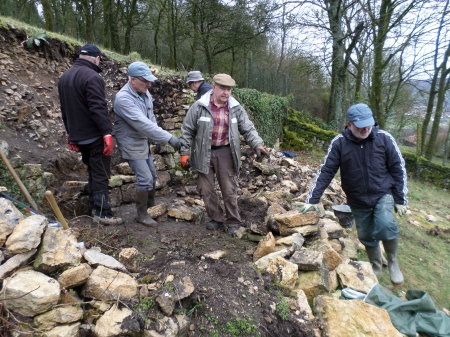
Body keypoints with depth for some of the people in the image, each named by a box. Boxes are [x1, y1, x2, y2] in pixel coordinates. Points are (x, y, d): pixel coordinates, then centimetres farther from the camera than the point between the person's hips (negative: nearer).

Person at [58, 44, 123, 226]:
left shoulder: (64, 77, 15)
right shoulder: (92, 76, -15)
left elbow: (65, 109, 18)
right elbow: (98, 108, -23)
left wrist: (71, 133, 23)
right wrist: (107, 132, -22)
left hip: (78, 135, 9)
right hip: (95, 135, -8)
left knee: (92, 171, 19)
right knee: (101, 174, -3)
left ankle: (94, 206, 26)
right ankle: (102, 212, 0)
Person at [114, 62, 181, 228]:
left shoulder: (145, 92, -1)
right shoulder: (123, 98, -26)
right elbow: (142, 123, -35)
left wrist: (157, 139, 3)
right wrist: (169, 138, -38)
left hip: (144, 142, 8)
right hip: (131, 144, -8)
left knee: (151, 176, 16)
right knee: (145, 178, -8)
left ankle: (151, 205, 38)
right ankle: (141, 214, 11)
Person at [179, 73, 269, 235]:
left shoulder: (236, 108, 0)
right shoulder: (199, 106, -5)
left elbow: (248, 129, 2)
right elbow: (187, 130, -1)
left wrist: (258, 145, -13)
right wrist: (184, 153, -4)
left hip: (225, 153, 0)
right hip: (204, 153, 0)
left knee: (229, 190, 5)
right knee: (206, 189, 8)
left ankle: (233, 222, 21)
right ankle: (216, 219, 27)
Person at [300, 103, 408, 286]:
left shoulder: (384, 139, -12)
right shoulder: (339, 143, -14)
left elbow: (398, 169, -4)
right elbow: (326, 171, -13)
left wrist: (401, 199, -4)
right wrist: (312, 199, -17)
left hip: (383, 195, -1)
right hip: (358, 201, 1)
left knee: (386, 226, -24)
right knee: (367, 236, 12)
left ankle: (393, 261, 6)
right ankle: (376, 267, 40)